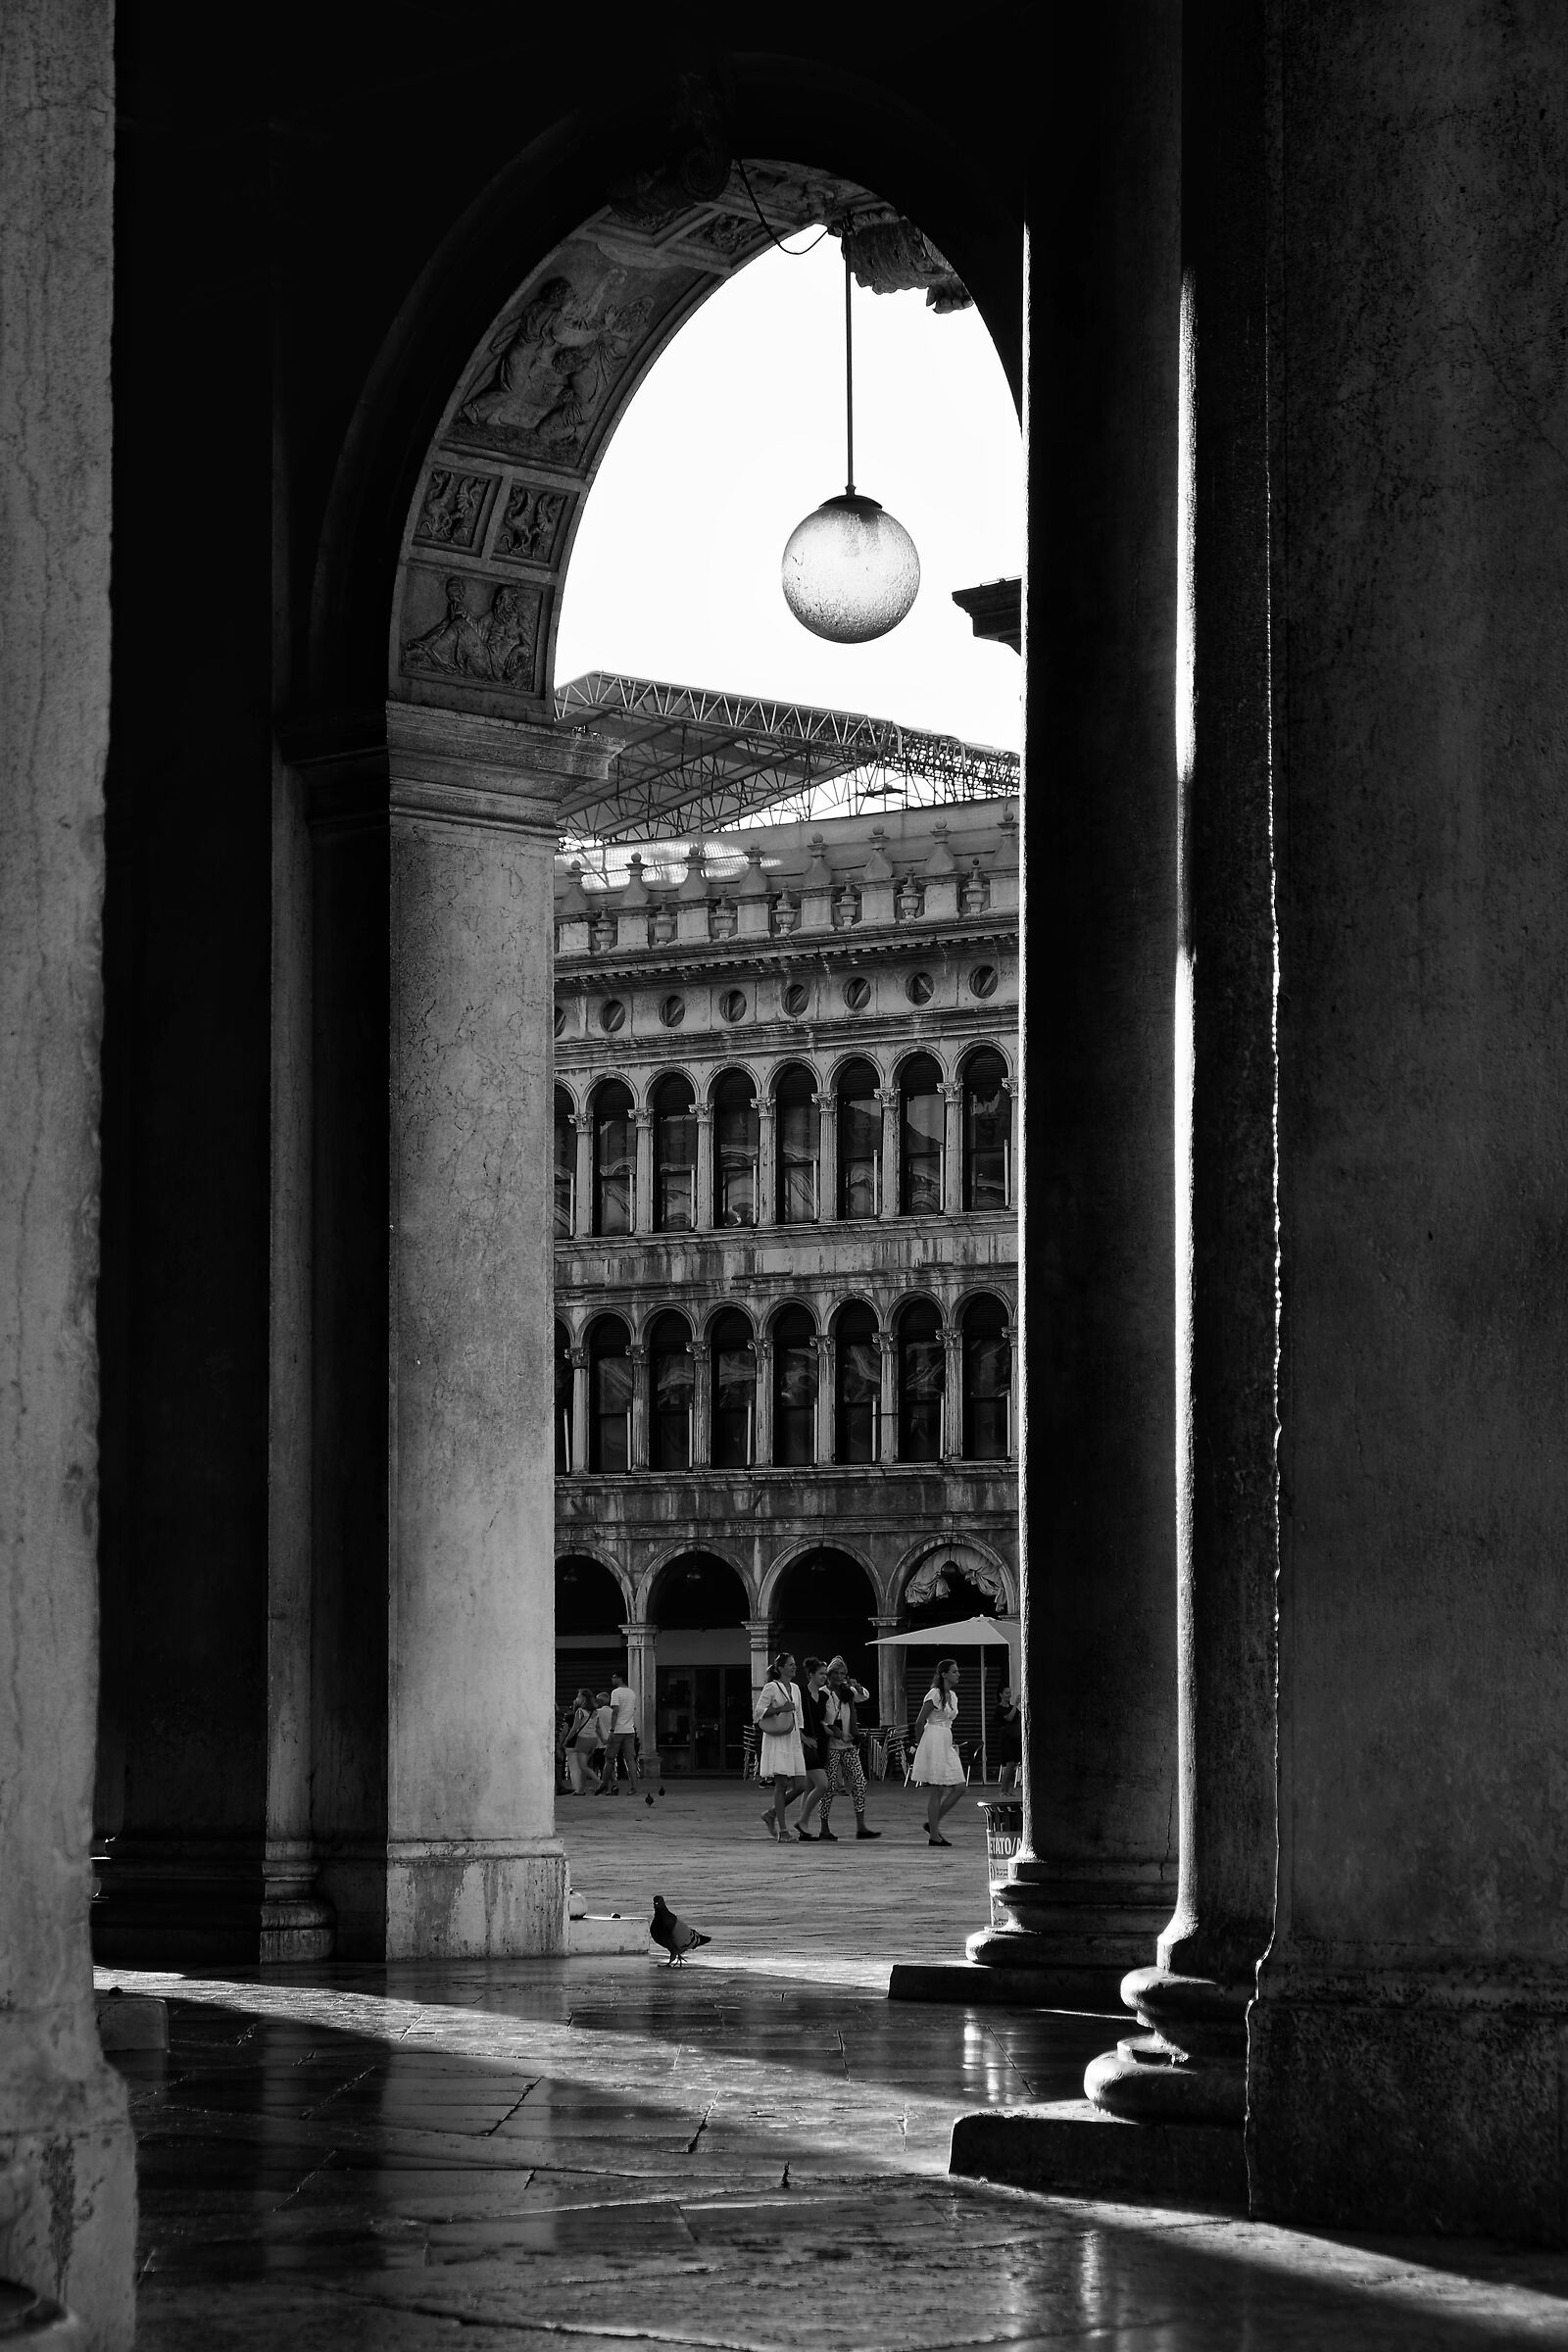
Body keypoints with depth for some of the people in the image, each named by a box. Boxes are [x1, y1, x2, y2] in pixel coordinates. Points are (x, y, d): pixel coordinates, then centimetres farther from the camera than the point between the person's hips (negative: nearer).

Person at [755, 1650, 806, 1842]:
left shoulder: (795, 1689, 16)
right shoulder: (771, 1688, -5)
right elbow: (759, 1713, -9)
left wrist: (802, 1743, 20)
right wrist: (781, 1709, -19)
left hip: (793, 1741, 7)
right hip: (776, 1740, -7)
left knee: (800, 1785, -1)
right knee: (781, 1784, -9)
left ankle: (772, 1814, 19)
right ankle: (782, 1830, -5)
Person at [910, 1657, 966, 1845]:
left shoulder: (952, 1696, 15)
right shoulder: (935, 1694, -11)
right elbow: (919, 1722, -9)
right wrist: (921, 1744, 3)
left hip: (947, 1743, 8)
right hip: (934, 1743, -8)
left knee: (959, 1788, 2)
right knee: (937, 1792, -5)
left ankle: (933, 1824, 14)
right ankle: (934, 1835, 1)